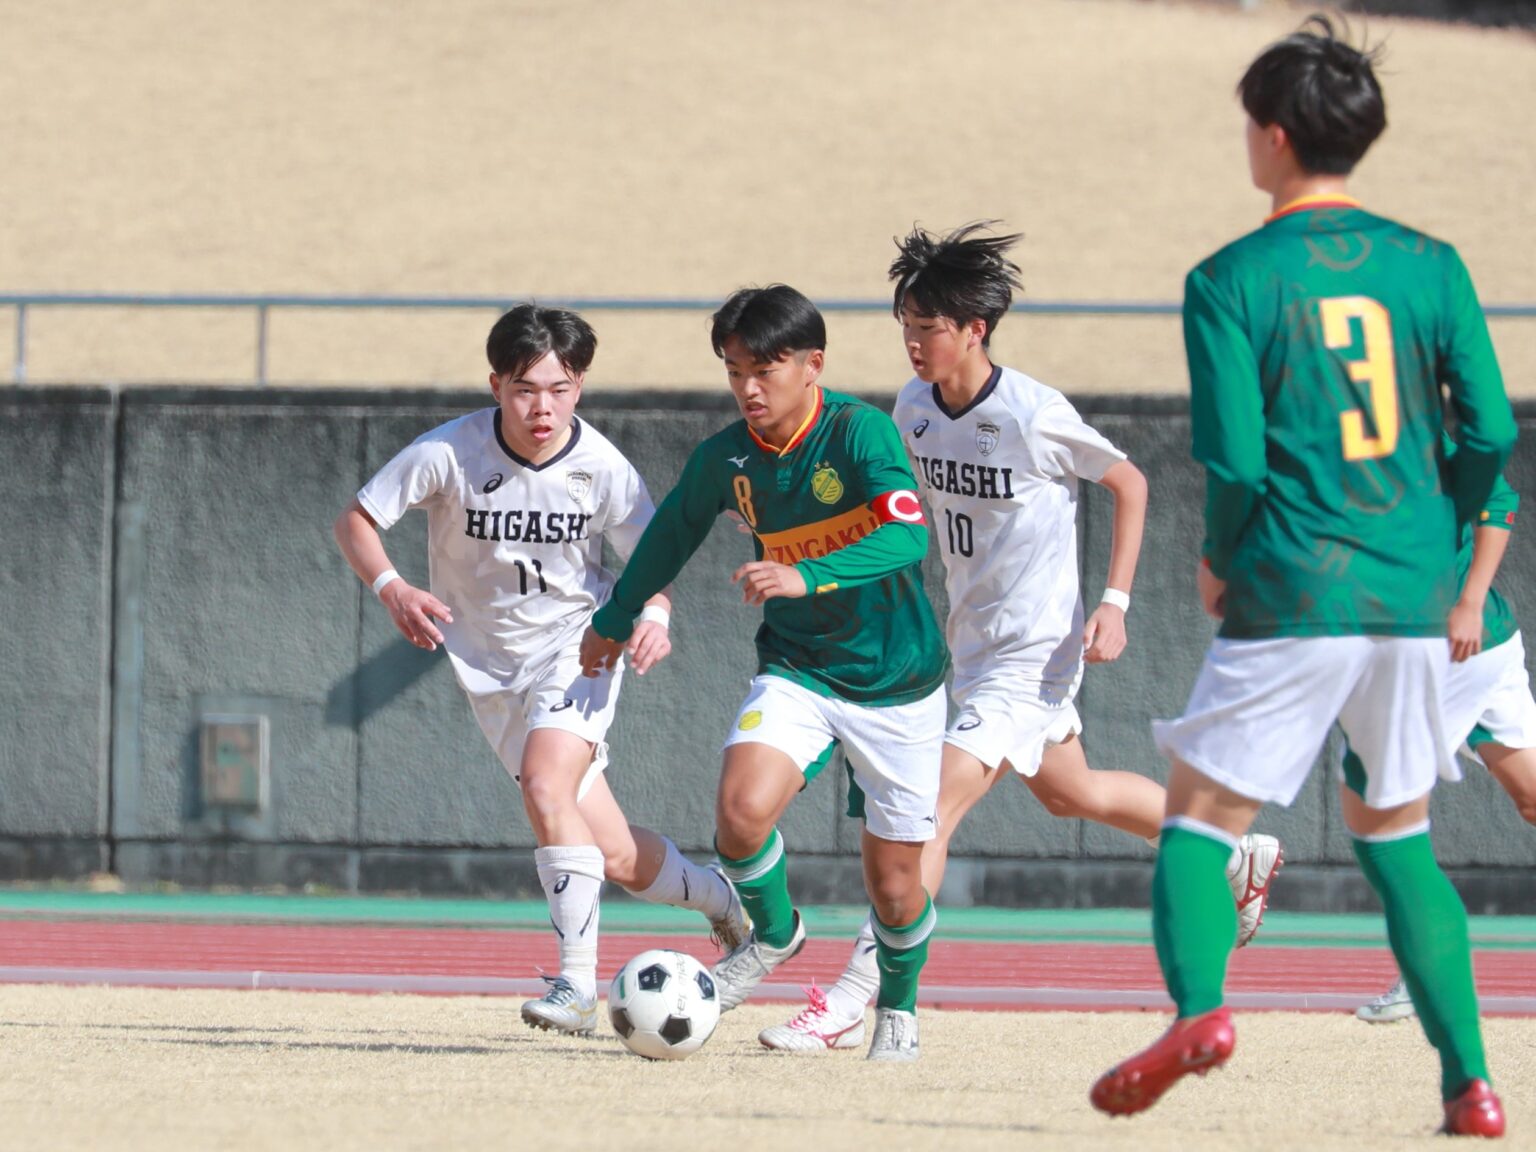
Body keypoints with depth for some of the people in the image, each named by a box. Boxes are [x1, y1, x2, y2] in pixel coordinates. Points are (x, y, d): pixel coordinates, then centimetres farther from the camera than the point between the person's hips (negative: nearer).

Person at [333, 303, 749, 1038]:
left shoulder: (601, 468, -15)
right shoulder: (449, 453, -16)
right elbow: (354, 522, -9)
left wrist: (654, 615, -23)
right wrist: (390, 587, -28)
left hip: (579, 644, -2)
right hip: (493, 669, 2)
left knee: (545, 779, -31)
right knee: (615, 856, 2)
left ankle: (577, 984, -27)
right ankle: (718, 899, 33)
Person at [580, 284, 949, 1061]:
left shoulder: (860, 433, -20)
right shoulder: (726, 457, -6)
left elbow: (906, 535, -35)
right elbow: (673, 531, 14)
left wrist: (806, 576, -49)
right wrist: (616, 618, 26)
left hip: (897, 681, -3)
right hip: (796, 669, 3)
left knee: (893, 883, 2)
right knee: (741, 808, -24)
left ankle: (899, 1007, 34)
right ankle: (773, 935, 7)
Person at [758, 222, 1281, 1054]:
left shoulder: (1034, 416, -21)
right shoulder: (913, 411, -2)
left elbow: (1129, 484, -7)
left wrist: (1115, 603, -12)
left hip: (1036, 649, -9)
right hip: (972, 642, 9)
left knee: (932, 810, -17)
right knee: (1071, 794, 25)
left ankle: (851, 1002, -19)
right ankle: (1239, 855, 46)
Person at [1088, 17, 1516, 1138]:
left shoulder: (1230, 281, -6)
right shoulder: (1430, 266, 5)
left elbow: (1236, 459, -12)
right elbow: (1491, 432, 0)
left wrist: (1219, 561, 6)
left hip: (1290, 596, -4)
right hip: (1413, 598, 4)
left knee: (1200, 817, 5)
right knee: (1397, 835, 18)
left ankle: (1199, 1003, -23)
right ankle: (1469, 1079, 9)